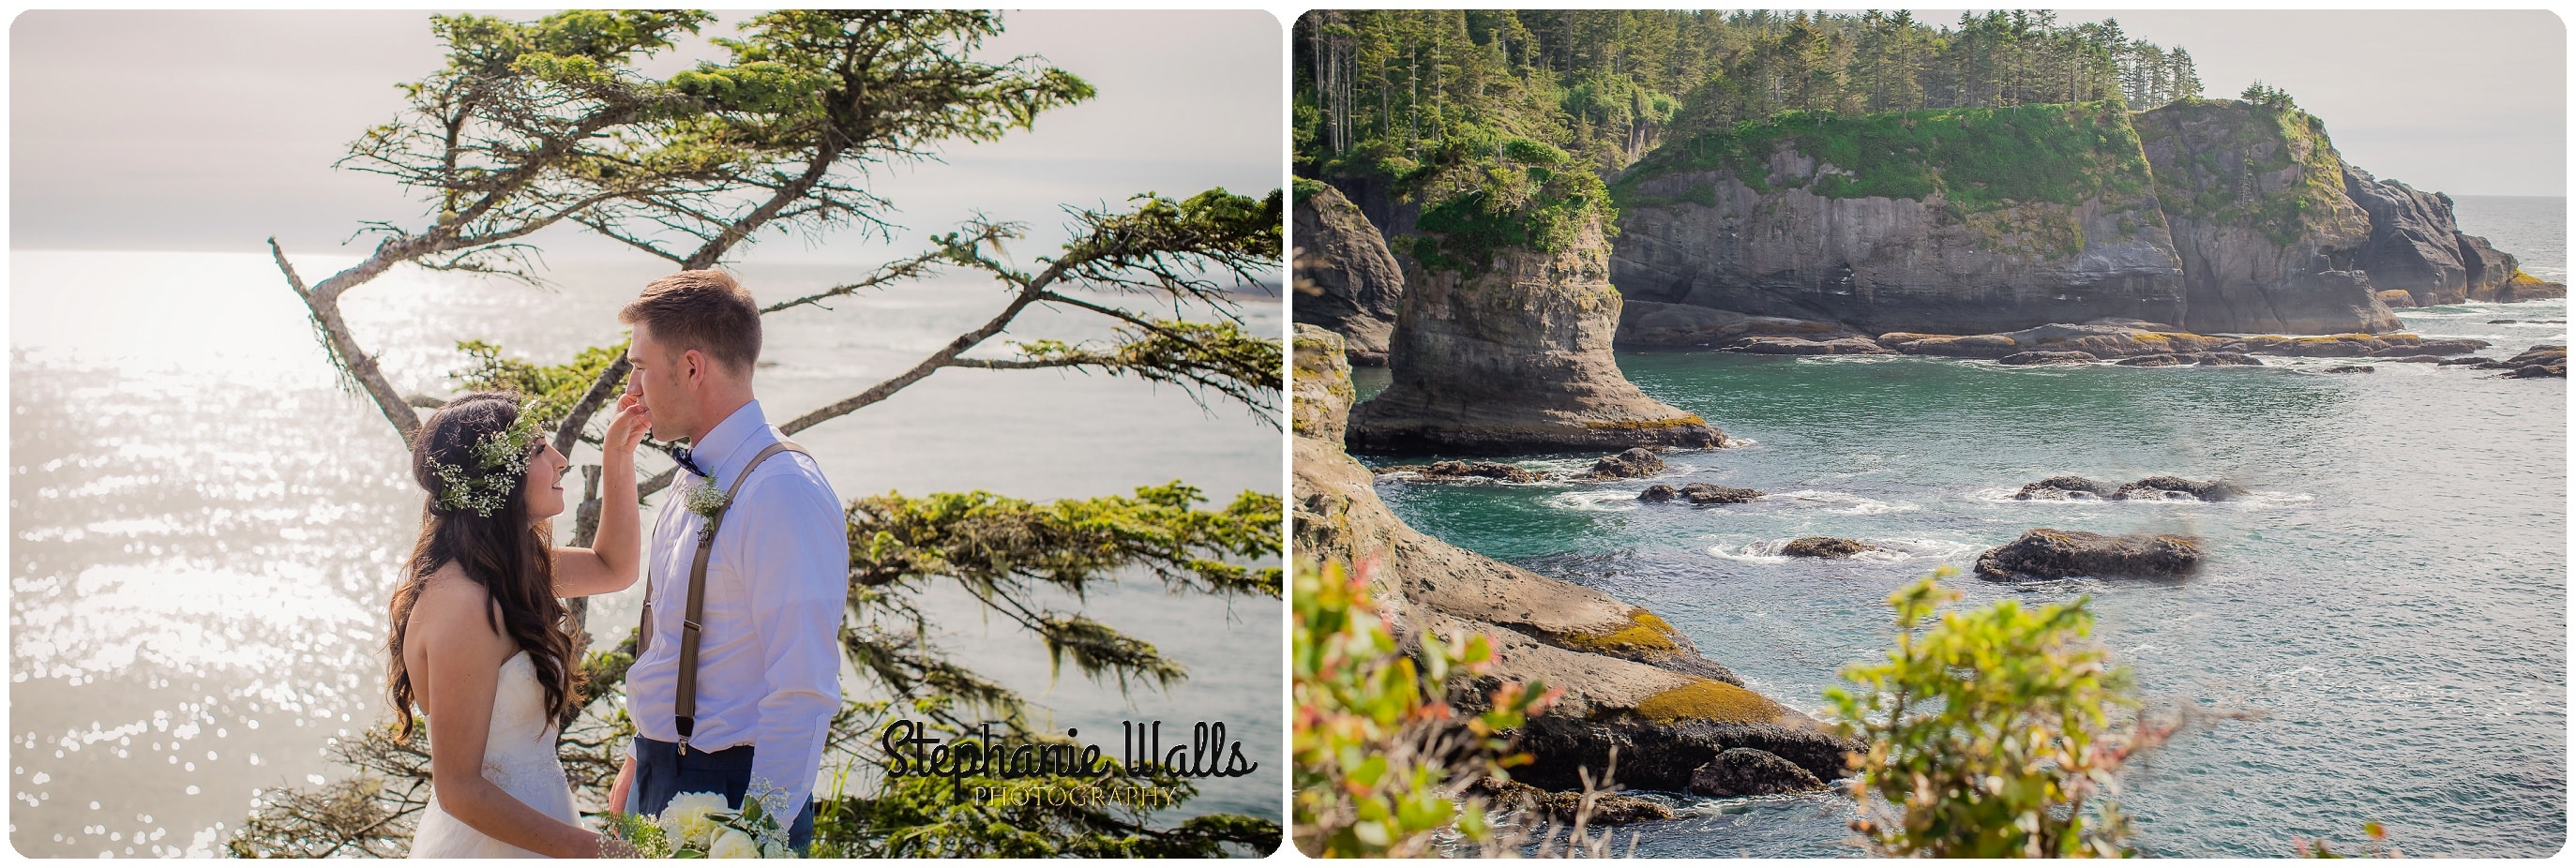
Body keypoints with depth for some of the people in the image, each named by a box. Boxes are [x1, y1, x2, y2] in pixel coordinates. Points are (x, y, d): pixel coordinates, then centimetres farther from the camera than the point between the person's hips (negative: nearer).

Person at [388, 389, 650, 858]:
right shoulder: (464, 605, -27)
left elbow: (613, 567, 18)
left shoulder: (507, 568, 0)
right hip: (493, 845, -9)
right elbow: (459, 789, -26)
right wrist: (590, 848, -25)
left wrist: (619, 456, 6)